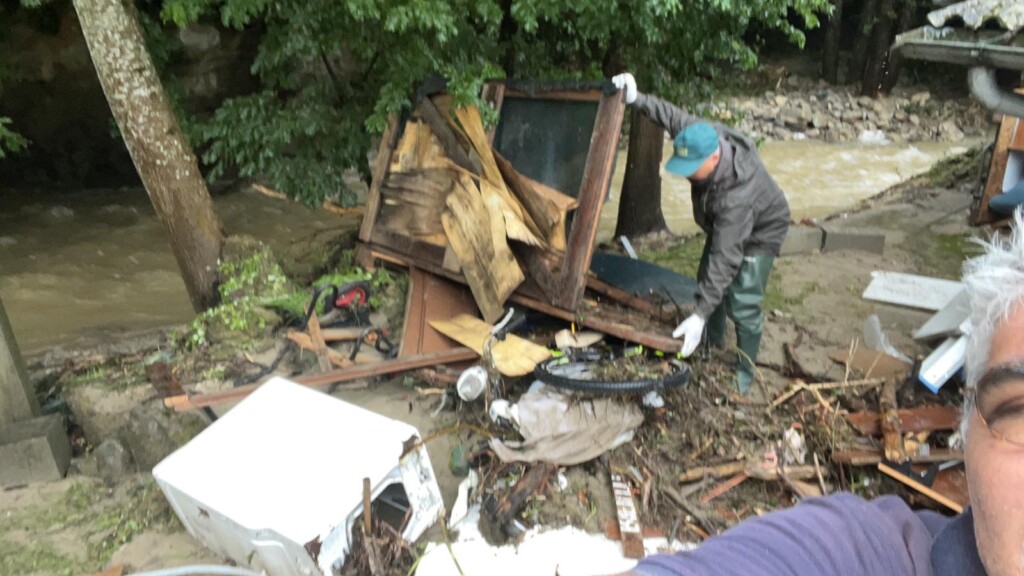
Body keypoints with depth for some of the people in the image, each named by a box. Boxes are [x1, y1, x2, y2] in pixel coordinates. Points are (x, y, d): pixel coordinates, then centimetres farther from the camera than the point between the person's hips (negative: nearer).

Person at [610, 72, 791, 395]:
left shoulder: (736, 198, -48)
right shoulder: (704, 137, -28)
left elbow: (725, 259, -48)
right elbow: (673, 117, -8)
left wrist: (699, 316, -50)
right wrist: (636, 100, -17)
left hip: (759, 232, -8)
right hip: (723, 224, 8)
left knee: (742, 305, -10)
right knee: (707, 283, 13)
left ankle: (744, 373, 10)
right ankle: (714, 349, 34)